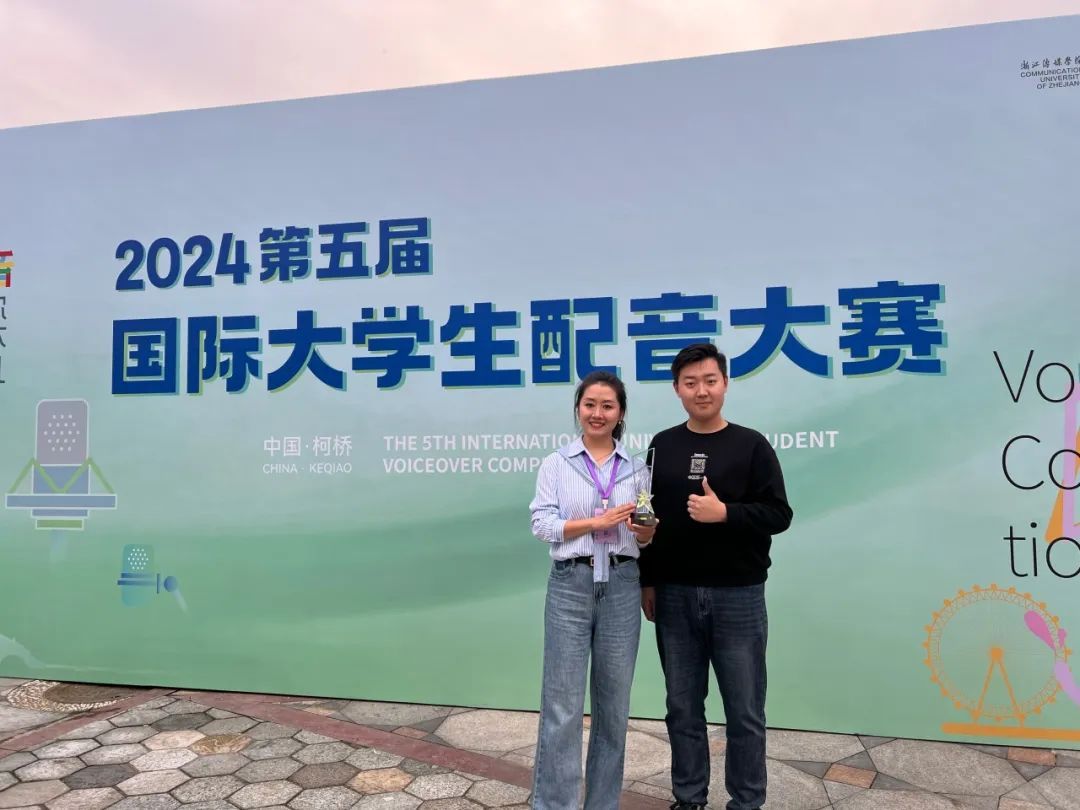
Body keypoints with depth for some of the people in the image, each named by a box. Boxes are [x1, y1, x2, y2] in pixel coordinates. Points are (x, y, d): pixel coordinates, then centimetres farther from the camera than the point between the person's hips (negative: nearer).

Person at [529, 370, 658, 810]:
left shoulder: (636, 468, 8)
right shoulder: (556, 463, 1)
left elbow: (646, 536, 9)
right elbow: (541, 524, -7)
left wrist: (645, 528, -14)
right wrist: (598, 522, -17)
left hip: (621, 587, 3)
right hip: (570, 585, -2)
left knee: (614, 704, 12)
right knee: (562, 706, 0)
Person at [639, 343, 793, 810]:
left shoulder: (751, 445, -2)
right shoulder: (662, 446, 6)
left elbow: (778, 515, -6)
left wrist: (724, 512, -21)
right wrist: (647, 582, 6)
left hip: (738, 596, -2)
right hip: (674, 596, 3)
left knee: (744, 711, 8)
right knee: (683, 708, 13)